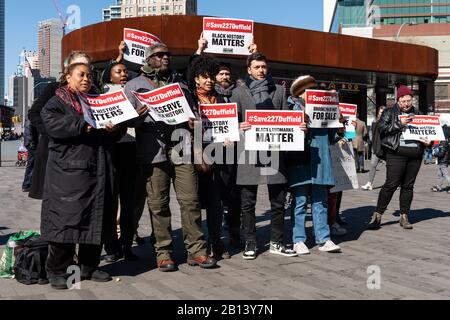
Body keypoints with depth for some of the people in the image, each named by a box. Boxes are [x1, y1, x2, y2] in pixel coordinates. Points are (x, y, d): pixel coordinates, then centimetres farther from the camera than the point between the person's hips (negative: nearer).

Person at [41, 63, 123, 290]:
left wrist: (113, 128, -3)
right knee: (65, 218, -7)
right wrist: (85, 126, -18)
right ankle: (57, 271, 6)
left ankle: (89, 267, 19)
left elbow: (114, 136, 20)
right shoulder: (56, 103, 6)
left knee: (96, 219, 7)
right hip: (67, 171, -5)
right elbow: (53, 125, -14)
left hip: (97, 170, 6)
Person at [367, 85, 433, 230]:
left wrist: (428, 141, 4)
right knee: (391, 184, -9)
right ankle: (377, 215, -2)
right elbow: (382, 128, -7)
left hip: (415, 154, 5)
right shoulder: (389, 113, 6)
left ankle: (404, 217, 16)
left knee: (408, 186, 8)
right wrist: (400, 123, -12)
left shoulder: (418, 114, 19)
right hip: (397, 154, -5)